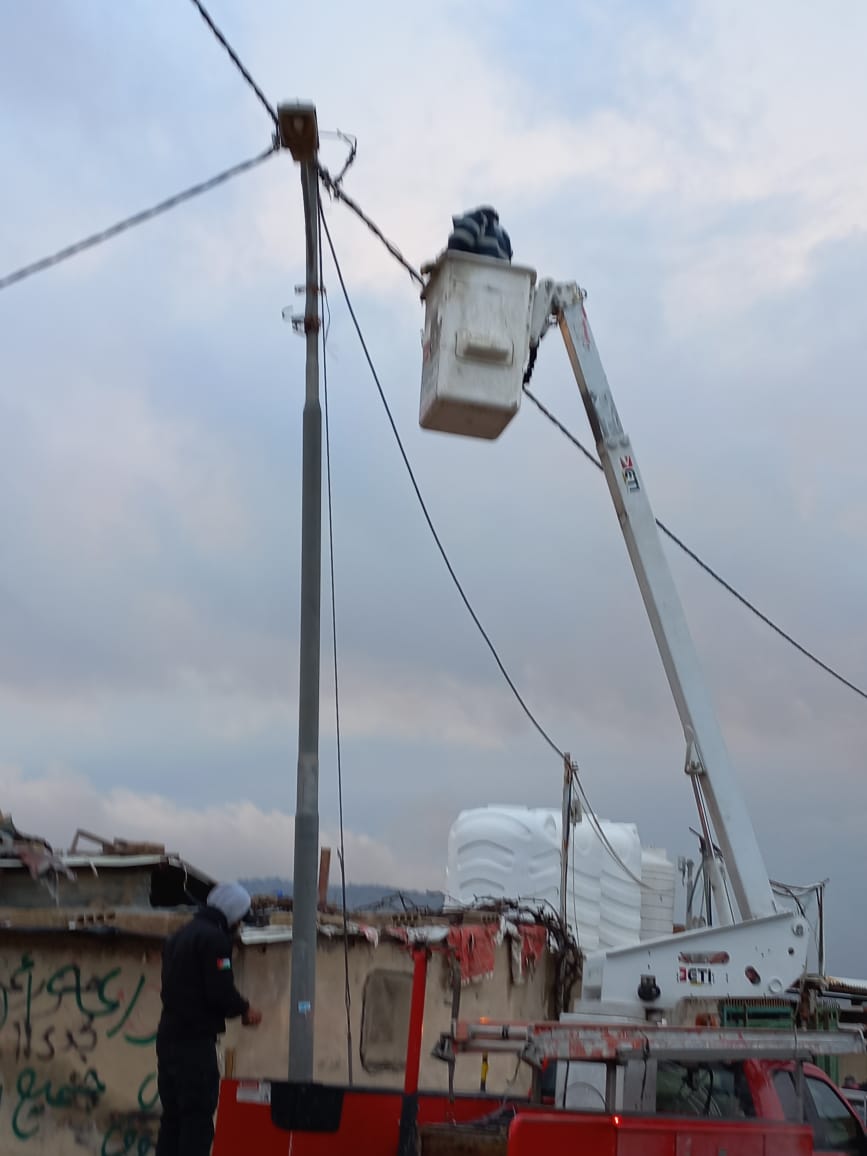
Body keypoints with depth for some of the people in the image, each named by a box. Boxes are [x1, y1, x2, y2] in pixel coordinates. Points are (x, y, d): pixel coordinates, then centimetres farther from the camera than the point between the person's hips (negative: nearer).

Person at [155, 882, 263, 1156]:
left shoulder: (179, 936, 17)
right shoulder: (214, 938, -13)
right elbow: (221, 991, -19)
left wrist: (236, 1007, 16)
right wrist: (244, 1010, 0)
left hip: (169, 1037, 9)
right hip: (196, 1041, -9)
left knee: (173, 1116, 13)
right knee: (198, 1117, -5)